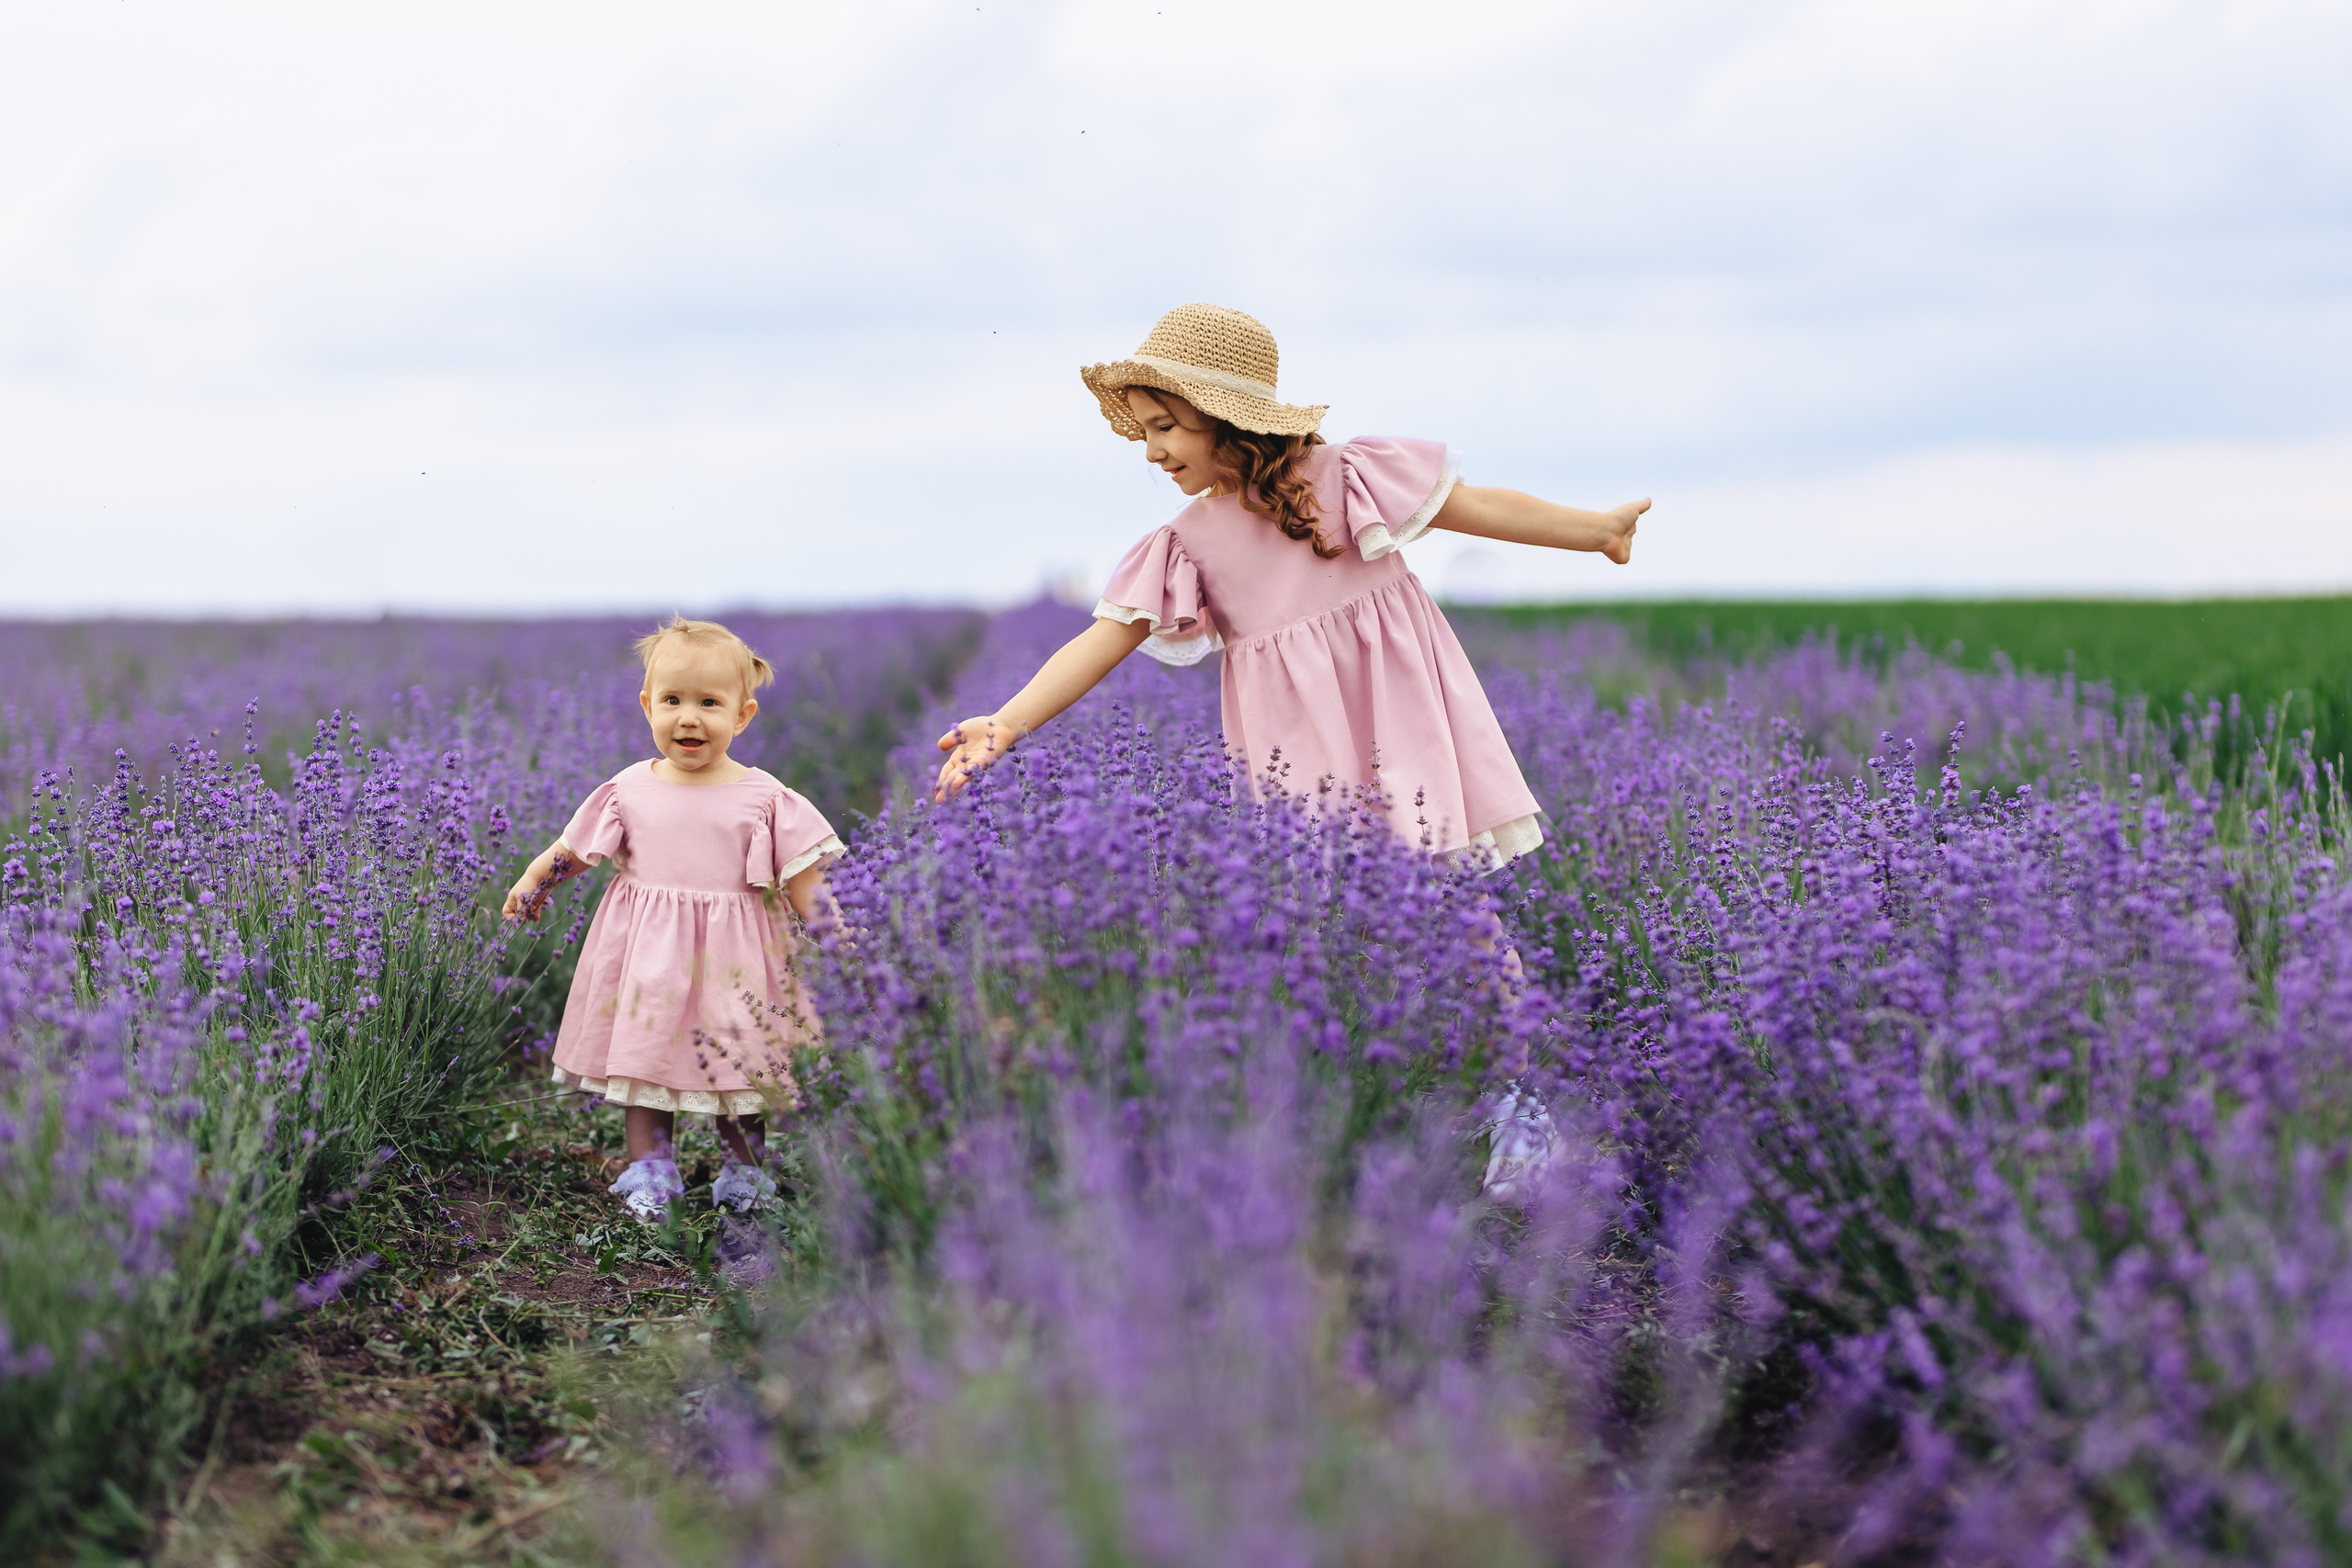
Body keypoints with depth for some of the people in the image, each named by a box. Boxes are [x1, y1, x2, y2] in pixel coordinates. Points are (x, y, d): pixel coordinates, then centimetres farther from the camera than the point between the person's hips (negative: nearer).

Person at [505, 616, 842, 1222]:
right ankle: (648, 1169, 19)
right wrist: (531, 882, 20)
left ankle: (745, 1171, 25)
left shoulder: (764, 799, -7)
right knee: (644, 1054, 7)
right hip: (647, 959, 2)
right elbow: (573, 848, 17)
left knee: (738, 1063, 7)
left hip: (730, 962, -2)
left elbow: (805, 883, -5)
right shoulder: (630, 789, 0)